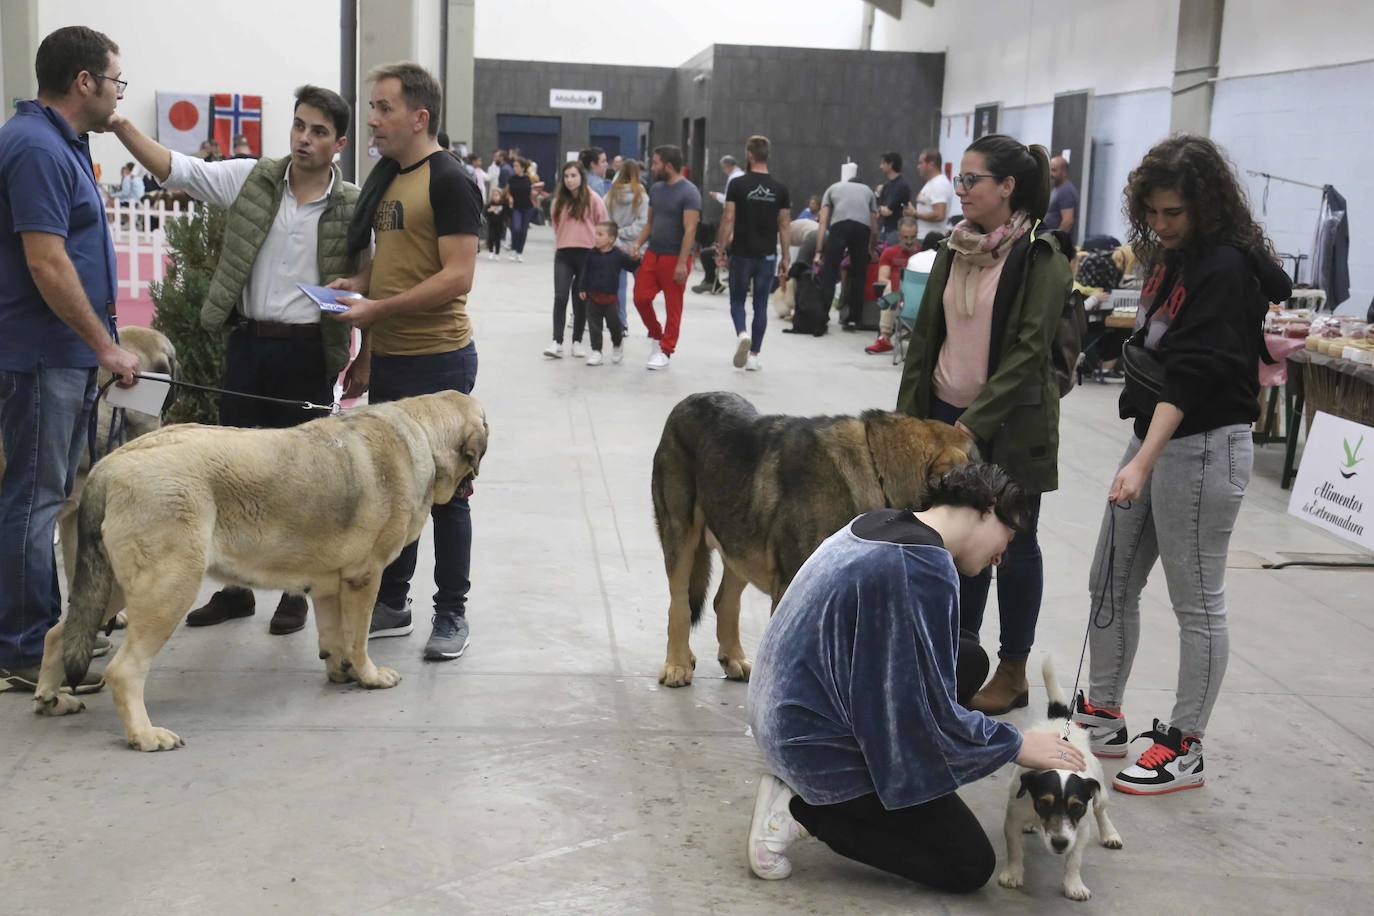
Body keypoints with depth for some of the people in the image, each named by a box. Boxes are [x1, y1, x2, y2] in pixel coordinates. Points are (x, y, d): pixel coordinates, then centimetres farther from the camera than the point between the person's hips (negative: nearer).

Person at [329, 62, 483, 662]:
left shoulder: (447, 181, -12)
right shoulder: (385, 179, 14)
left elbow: (458, 276, -20)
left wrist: (376, 308, -20)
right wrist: (365, 354, 15)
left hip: (438, 362, -8)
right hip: (388, 360, 8)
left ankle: (452, 613, 13)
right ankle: (391, 605, 26)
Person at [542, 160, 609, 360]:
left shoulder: (592, 199, -4)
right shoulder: (560, 200, 8)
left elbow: (603, 225, 0)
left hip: (587, 254, -2)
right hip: (563, 254, 2)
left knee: (581, 299, 6)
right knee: (560, 297, -11)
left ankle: (577, 342, 16)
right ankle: (557, 343, -13)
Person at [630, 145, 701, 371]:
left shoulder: (689, 192, -12)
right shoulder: (656, 188, 10)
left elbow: (690, 230, -16)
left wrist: (682, 263, -21)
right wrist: (638, 243, 1)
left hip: (674, 258, -6)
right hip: (652, 254, 6)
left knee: (672, 306, 3)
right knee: (641, 297, 1)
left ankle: (665, 351, 13)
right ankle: (656, 336, 24)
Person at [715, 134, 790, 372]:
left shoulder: (738, 184, -6)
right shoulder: (780, 188, 1)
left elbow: (728, 219, -8)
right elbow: (784, 225, 2)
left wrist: (720, 250, 0)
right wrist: (785, 257, 9)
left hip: (742, 254, -2)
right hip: (767, 255, 2)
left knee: (737, 300, 12)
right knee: (761, 305, 9)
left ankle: (742, 334, -17)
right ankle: (753, 356, 10)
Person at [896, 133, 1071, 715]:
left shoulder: (1040, 260, -11)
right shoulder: (954, 250, 7)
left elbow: (1028, 351, -16)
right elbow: (925, 334, 11)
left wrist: (975, 422, -20)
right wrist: (908, 412, 5)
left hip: (1009, 423, -5)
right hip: (946, 413, 5)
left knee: (1013, 544, 6)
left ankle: (1013, 672, 18)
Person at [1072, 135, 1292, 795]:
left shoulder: (1227, 269, -17)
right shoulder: (1172, 258, 10)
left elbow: (1192, 374, -25)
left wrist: (1143, 463, -33)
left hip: (1205, 447, -9)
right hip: (1154, 437, 9)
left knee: (1197, 602, 2)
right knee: (1111, 584, 14)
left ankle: (1185, 747, 14)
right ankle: (1102, 716, 28)